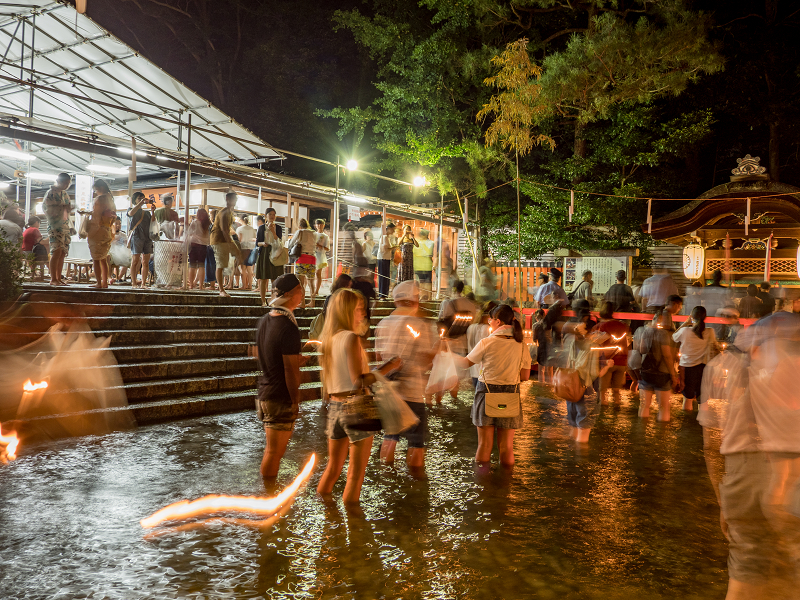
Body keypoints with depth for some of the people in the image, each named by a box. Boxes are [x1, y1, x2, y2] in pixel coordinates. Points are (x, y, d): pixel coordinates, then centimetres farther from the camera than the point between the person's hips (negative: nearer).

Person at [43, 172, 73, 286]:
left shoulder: (65, 194, 18)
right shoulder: (51, 193, -4)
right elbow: (46, 208, -13)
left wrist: (70, 208, 4)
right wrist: (62, 207, -19)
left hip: (66, 226, 7)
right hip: (55, 226, -7)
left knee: (63, 253, 5)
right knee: (56, 252, -13)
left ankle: (58, 278, 9)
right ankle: (53, 279, -11)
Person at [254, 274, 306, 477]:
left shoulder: (265, 320, 8)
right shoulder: (288, 327, -20)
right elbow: (291, 370, -19)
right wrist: (295, 400, -10)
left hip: (264, 393, 9)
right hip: (281, 399, -9)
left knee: (272, 450, 20)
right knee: (274, 453, 2)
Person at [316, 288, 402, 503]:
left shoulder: (330, 338, 10)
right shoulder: (351, 338, -15)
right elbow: (359, 381, -19)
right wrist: (389, 366, -11)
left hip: (334, 406, 8)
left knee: (333, 467, 19)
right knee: (356, 472, 5)